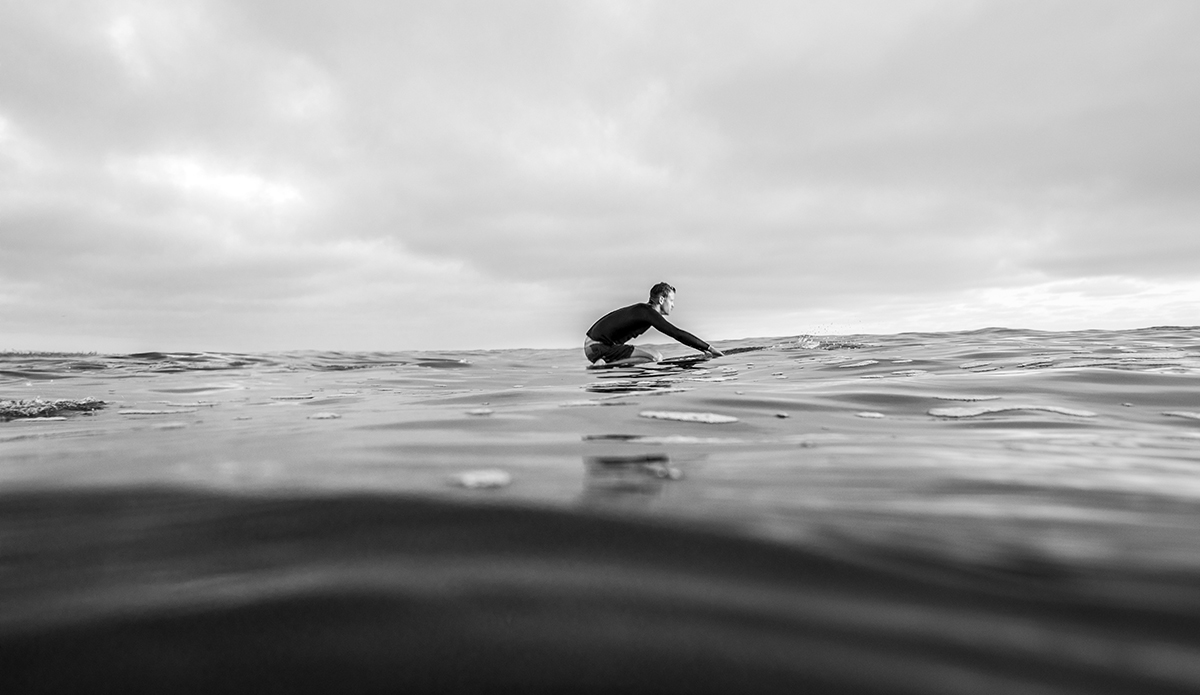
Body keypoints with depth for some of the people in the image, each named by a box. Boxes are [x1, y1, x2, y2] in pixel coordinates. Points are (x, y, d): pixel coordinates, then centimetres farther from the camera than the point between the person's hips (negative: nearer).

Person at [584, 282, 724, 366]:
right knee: (655, 357, -17)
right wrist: (707, 347, -12)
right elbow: (677, 334, -18)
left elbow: (676, 333, 20)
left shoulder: (645, 310, 14)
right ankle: (606, 366, -15)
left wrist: (703, 348, 20)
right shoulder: (648, 313, -15)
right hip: (597, 346, -10)